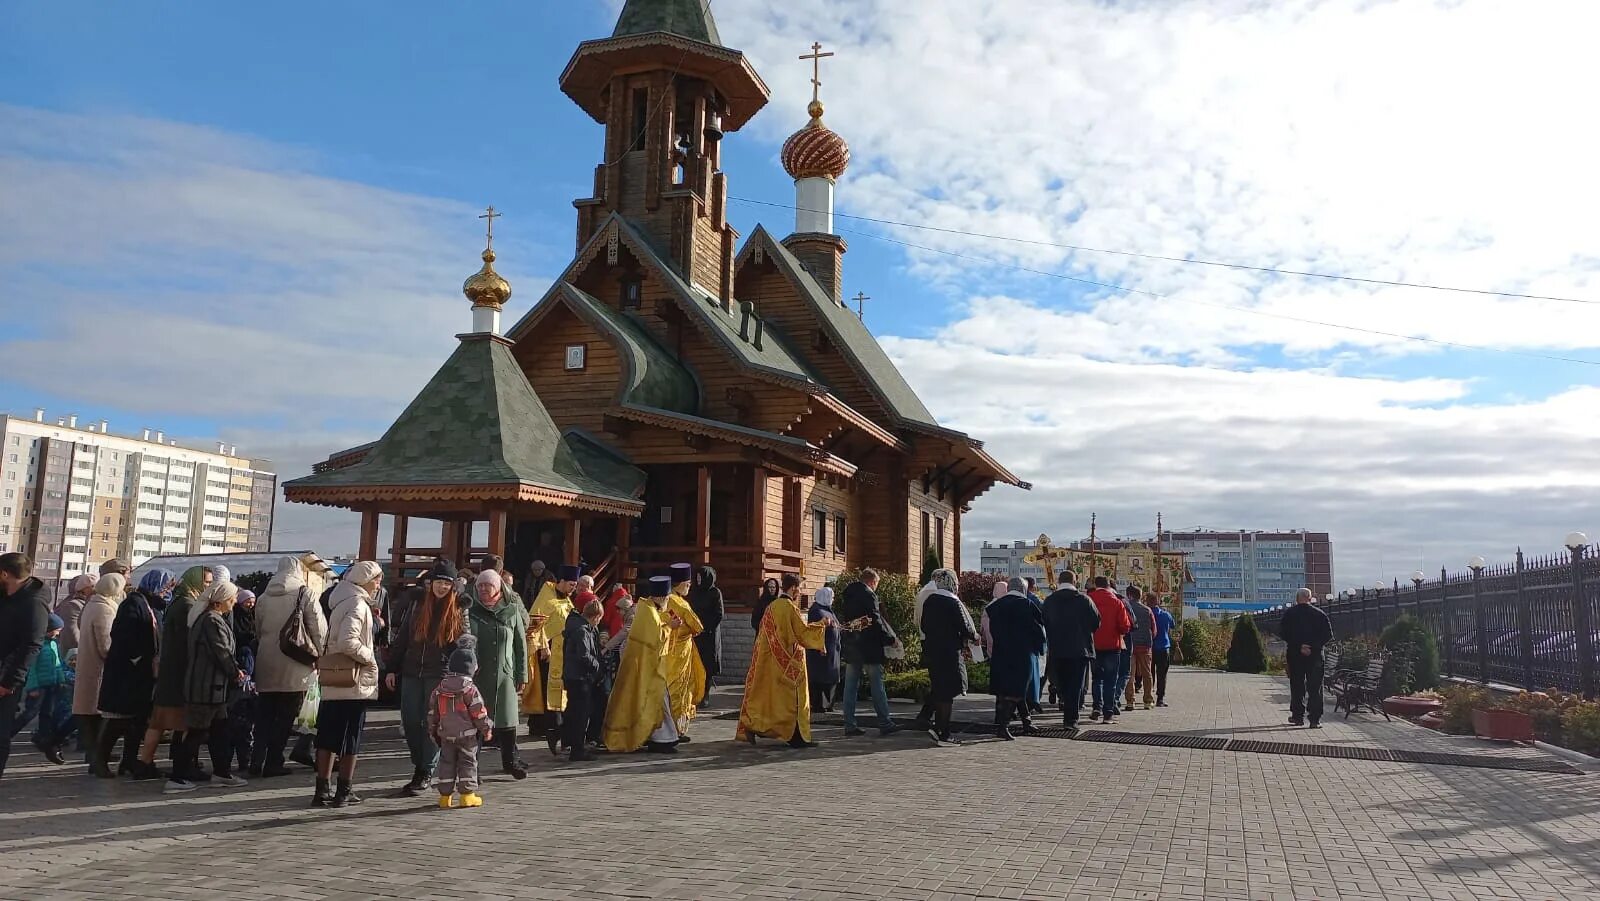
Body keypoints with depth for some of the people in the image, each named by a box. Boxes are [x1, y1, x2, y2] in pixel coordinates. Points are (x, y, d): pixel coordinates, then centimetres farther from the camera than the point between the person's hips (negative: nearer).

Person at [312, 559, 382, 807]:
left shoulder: (344, 602, 15)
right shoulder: (358, 604, -14)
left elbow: (338, 638, 18)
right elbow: (348, 641, -26)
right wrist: (369, 656, -13)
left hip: (333, 682, 9)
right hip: (353, 682, -9)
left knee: (328, 736, 10)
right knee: (351, 738, 2)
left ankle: (322, 791, 14)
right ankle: (344, 791, 9)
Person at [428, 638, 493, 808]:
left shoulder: (439, 688, 4)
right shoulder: (470, 689, -12)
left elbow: (432, 712, 10)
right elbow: (479, 713, -10)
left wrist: (433, 731, 21)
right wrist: (487, 729, 2)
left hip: (445, 735, 4)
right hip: (467, 734, -4)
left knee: (447, 762, 11)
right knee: (468, 763, 4)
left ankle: (445, 795, 12)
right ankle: (467, 794, 2)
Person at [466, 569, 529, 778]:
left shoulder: (512, 611, 5)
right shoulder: (471, 612, 4)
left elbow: (521, 645, 8)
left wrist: (522, 675, 4)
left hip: (504, 674, 1)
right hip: (477, 675, 0)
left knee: (508, 718, 4)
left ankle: (510, 759, 20)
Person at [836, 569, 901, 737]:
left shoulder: (846, 595, 13)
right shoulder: (868, 594, -11)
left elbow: (843, 620, 14)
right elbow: (875, 621, -15)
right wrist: (891, 639, -7)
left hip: (850, 648, 7)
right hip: (869, 648, -7)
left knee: (850, 686, 7)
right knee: (877, 685, 1)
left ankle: (849, 724, 7)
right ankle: (884, 723, 4)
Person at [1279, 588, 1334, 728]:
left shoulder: (1289, 614, -1)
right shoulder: (1320, 614, 1)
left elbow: (1282, 633, -8)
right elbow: (1328, 635, -3)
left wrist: (1298, 646, -9)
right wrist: (1314, 645, -6)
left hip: (1295, 655, 0)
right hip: (1315, 654, 0)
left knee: (1296, 686, 9)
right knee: (1315, 687, 2)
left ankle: (1298, 716, 11)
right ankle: (1315, 719, -3)